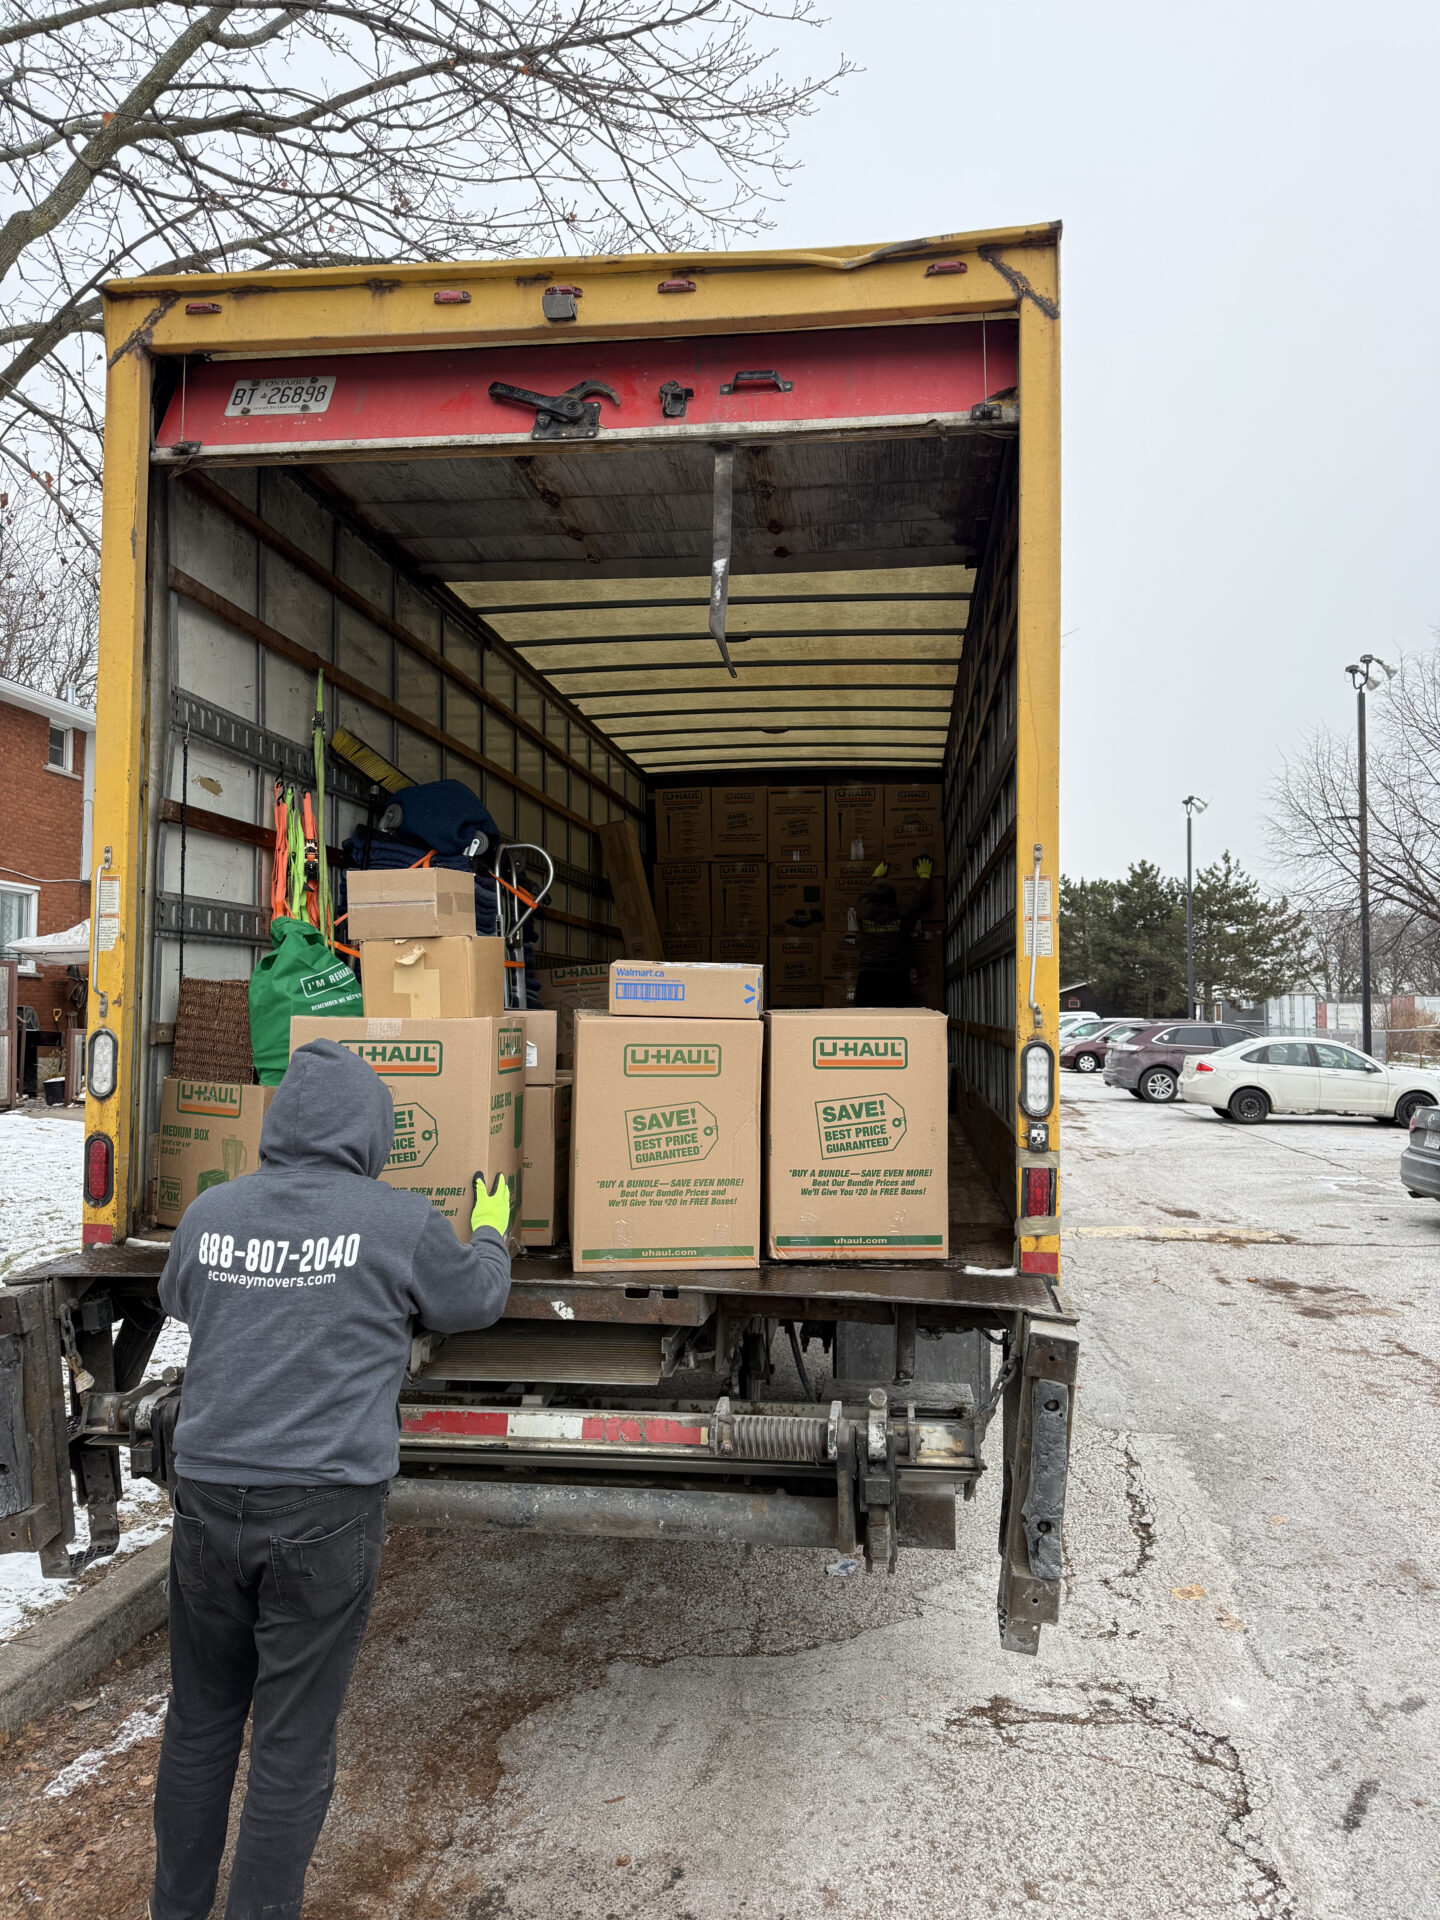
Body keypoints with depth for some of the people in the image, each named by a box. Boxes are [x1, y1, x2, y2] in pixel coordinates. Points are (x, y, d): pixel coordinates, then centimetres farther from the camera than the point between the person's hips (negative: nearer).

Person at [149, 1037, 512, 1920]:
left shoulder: (211, 1213, 1)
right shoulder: (402, 1224, -11)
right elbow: (477, 1300, 7)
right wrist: (491, 1233, 26)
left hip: (208, 1498, 5)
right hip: (324, 1513, -4)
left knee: (200, 1718, 22)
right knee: (293, 1740, 10)